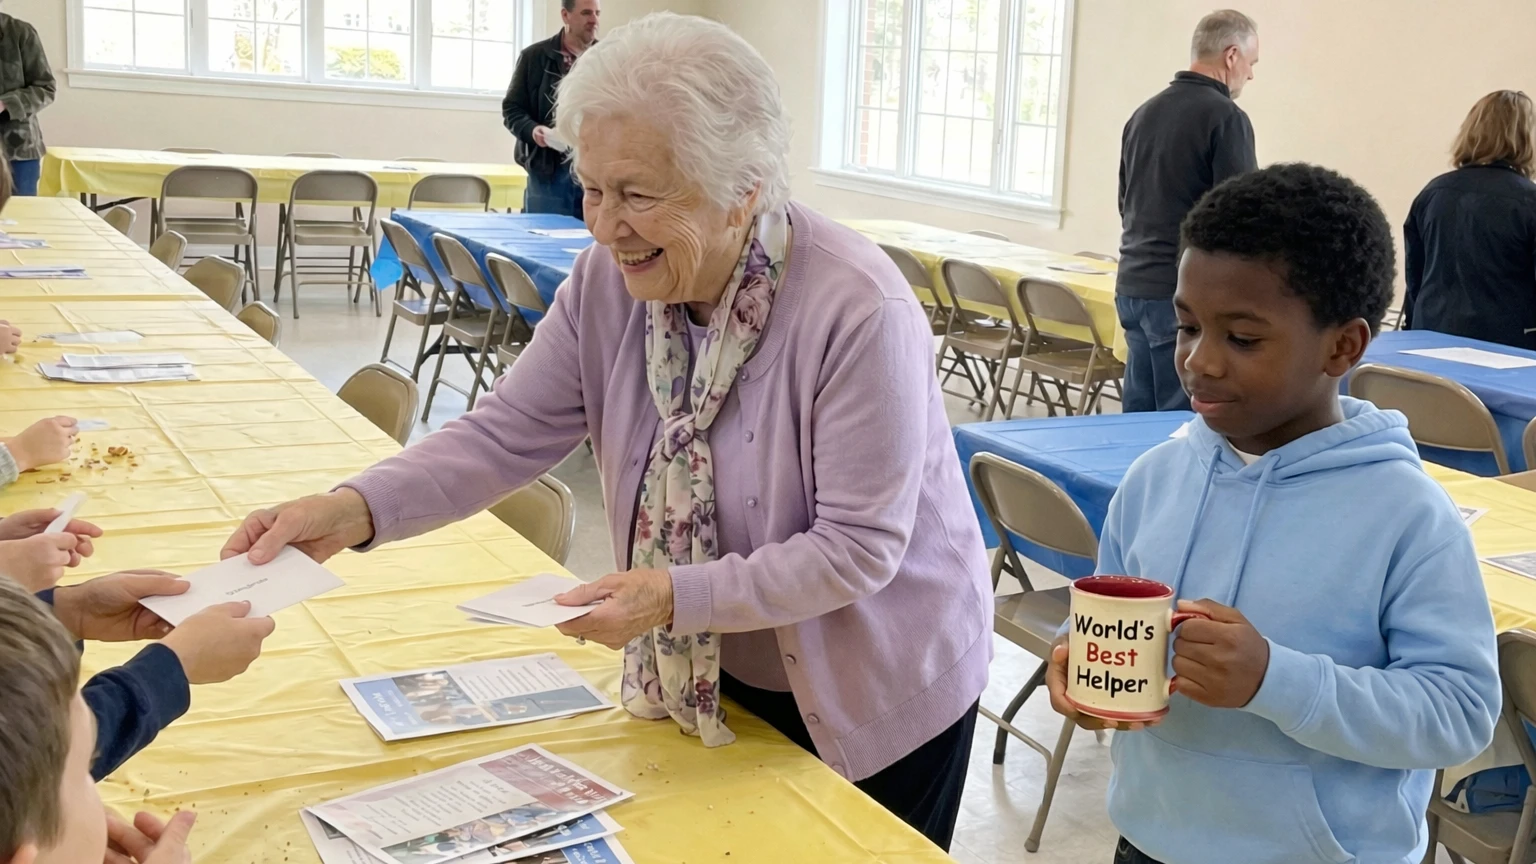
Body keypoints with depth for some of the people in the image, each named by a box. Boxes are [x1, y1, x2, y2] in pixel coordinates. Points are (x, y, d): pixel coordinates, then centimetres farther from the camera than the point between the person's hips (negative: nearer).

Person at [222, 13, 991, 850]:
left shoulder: (857, 310, -29)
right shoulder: (611, 280, -11)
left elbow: (861, 547, -26)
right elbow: (507, 432, -11)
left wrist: (680, 596, -34)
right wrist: (356, 508, -27)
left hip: (874, 697, -5)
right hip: (707, 678, 5)